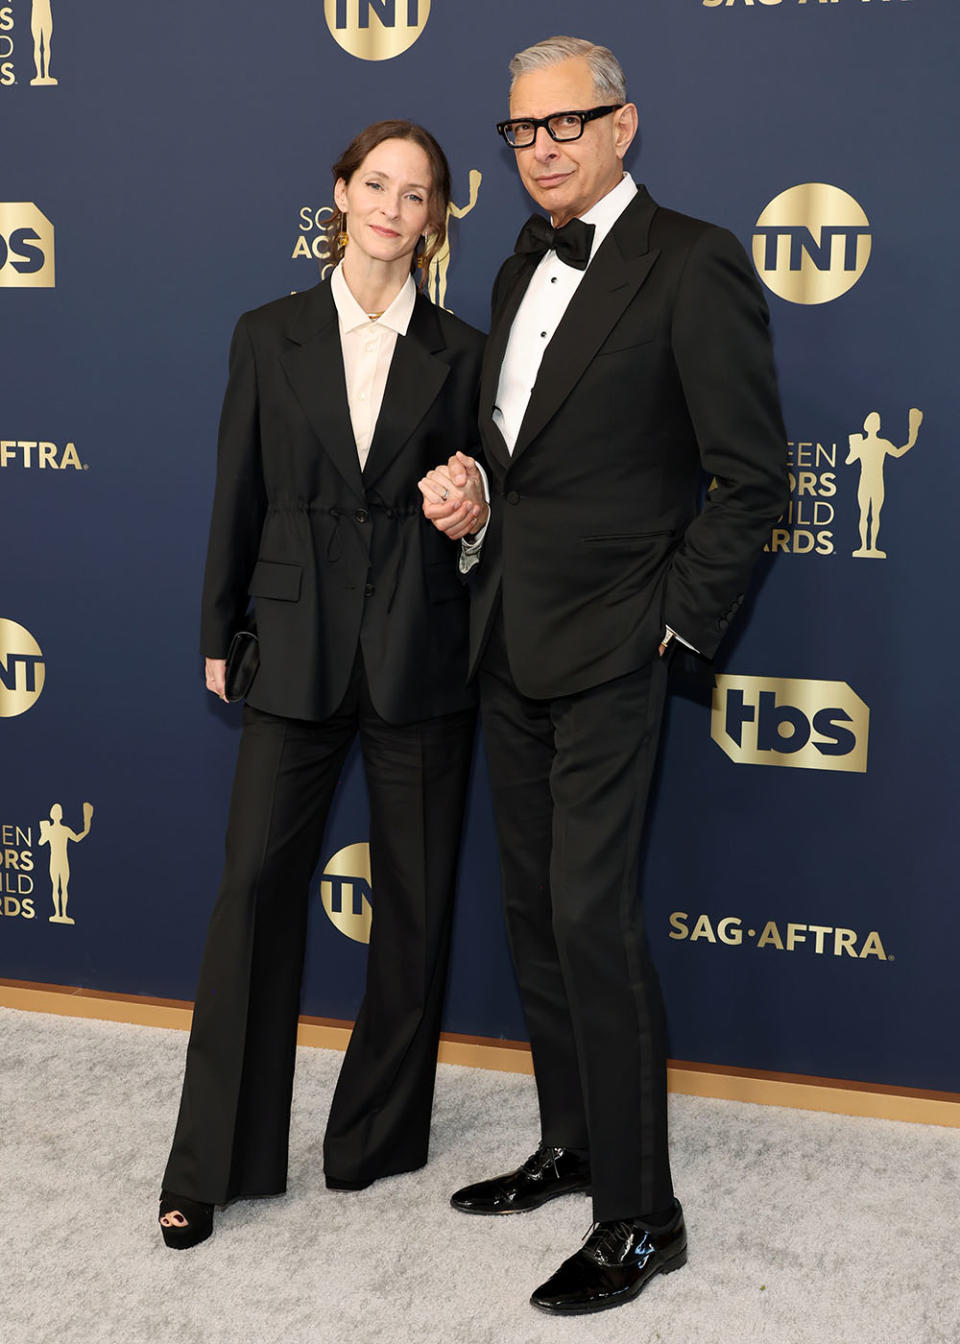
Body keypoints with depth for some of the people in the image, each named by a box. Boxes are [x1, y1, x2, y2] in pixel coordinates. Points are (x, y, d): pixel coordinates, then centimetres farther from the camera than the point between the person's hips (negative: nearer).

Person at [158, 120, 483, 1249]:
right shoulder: (271, 335, 7)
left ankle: (378, 1135, 25)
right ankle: (212, 1164, 8)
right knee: (255, 883, -4)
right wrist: (218, 635, 7)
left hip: (418, 650, 1)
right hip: (299, 644, 0)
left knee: (414, 896, 7)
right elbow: (239, 495, 7)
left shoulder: (458, 350, 6)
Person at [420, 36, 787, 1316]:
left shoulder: (693, 265, -11)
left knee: (592, 918, -8)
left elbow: (754, 475, -11)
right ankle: (572, 1146, 29)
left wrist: (679, 619, -12)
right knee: (535, 910, 14)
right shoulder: (523, 266, 15)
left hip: (608, 646, -8)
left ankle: (642, 1217, 5)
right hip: (511, 643, 8)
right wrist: (471, 498, 2)